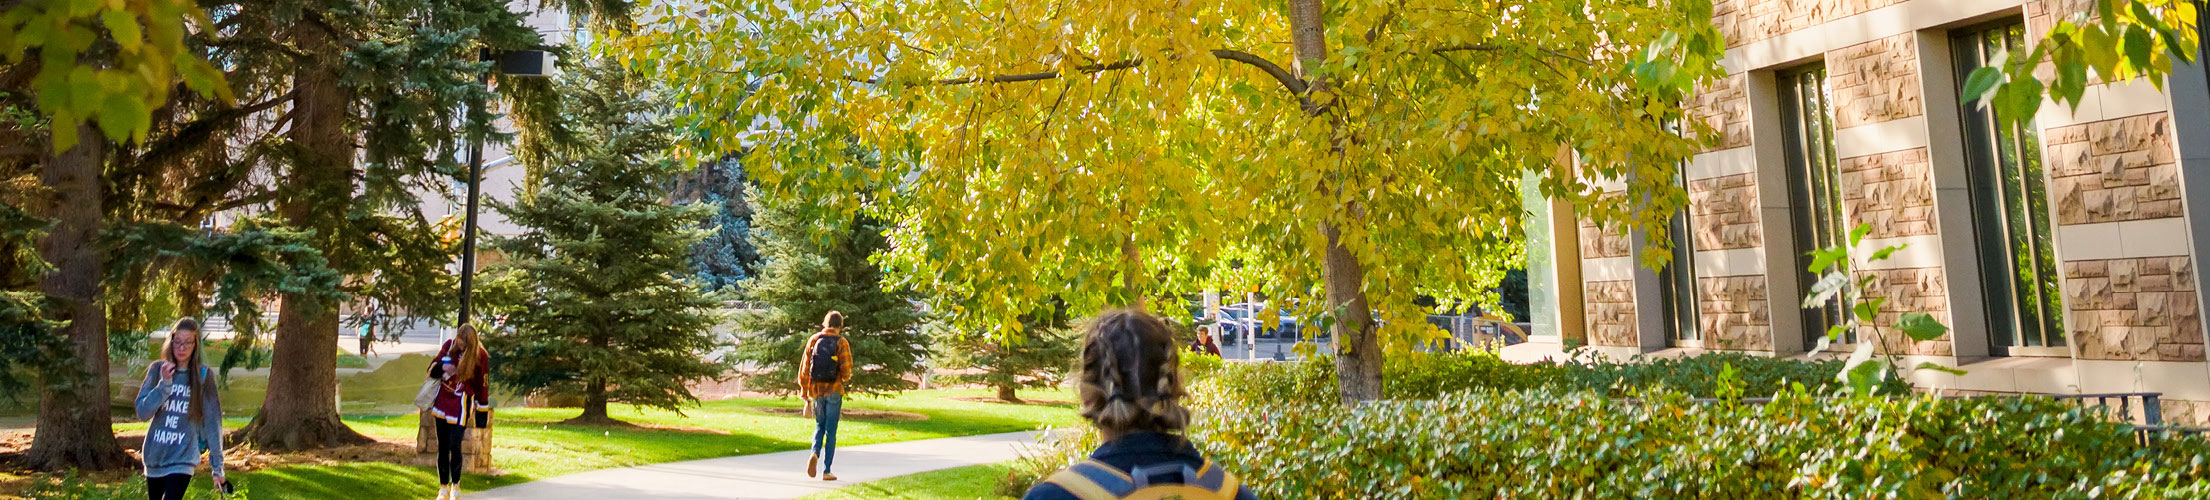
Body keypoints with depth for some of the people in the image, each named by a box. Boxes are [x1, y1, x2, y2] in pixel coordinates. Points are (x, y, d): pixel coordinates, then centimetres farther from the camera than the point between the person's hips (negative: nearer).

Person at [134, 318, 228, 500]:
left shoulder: (204, 375, -4)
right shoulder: (158, 370, 2)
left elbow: (212, 422, -3)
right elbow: (142, 412, -4)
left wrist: (217, 466, -5)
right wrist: (164, 383, -19)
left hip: (183, 458, -3)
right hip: (155, 457, 4)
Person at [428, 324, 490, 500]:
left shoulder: (481, 356, -12)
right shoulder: (449, 345, -3)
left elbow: (482, 386, -4)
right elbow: (432, 369, 7)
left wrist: (481, 411, -2)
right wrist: (442, 367, -17)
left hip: (461, 404, -4)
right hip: (442, 400, 4)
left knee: (454, 446, -8)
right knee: (442, 446, 8)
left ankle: (455, 486, 12)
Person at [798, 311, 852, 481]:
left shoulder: (813, 340, 3)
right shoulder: (841, 343, -6)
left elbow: (803, 371, 4)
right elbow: (846, 373, -12)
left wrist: (806, 397, 10)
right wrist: (845, 378, 13)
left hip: (816, 391, 3)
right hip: (834, 391, -3)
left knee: (819, 426, 20)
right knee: (831, 431, 5)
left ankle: (815, 454, -6)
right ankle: (827, 471, 5)